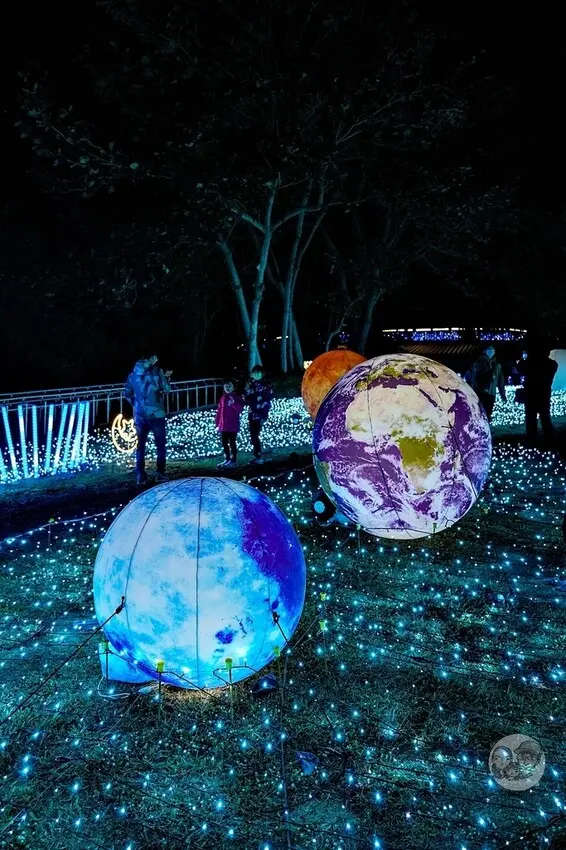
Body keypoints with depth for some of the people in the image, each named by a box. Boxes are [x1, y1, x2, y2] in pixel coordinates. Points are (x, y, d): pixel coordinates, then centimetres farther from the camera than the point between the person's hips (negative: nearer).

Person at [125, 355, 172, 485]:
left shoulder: (133, 373, 5)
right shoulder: (156, 372, -7)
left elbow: (127, 393, 7)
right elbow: (166, 389, -4)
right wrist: (166, 378, 12)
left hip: (140, 415, 3)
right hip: (156, 414, -3)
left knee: (140, 445, 10)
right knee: (160, 445, 8)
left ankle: (140, 475, 9)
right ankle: (160, 474, 7)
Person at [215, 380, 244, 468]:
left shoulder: (237, 397, -4)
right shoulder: (223, 398, 11)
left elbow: (240, 409, -17)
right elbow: (219, 411, 12)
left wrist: (233, 403, -31)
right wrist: (217, 423, 9)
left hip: (233, 425, -6)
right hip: (223, 425, 6)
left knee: (232, 442, -2)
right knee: (224, 443, 11)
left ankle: (233, 460, 4)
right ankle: (227, 459, 22)